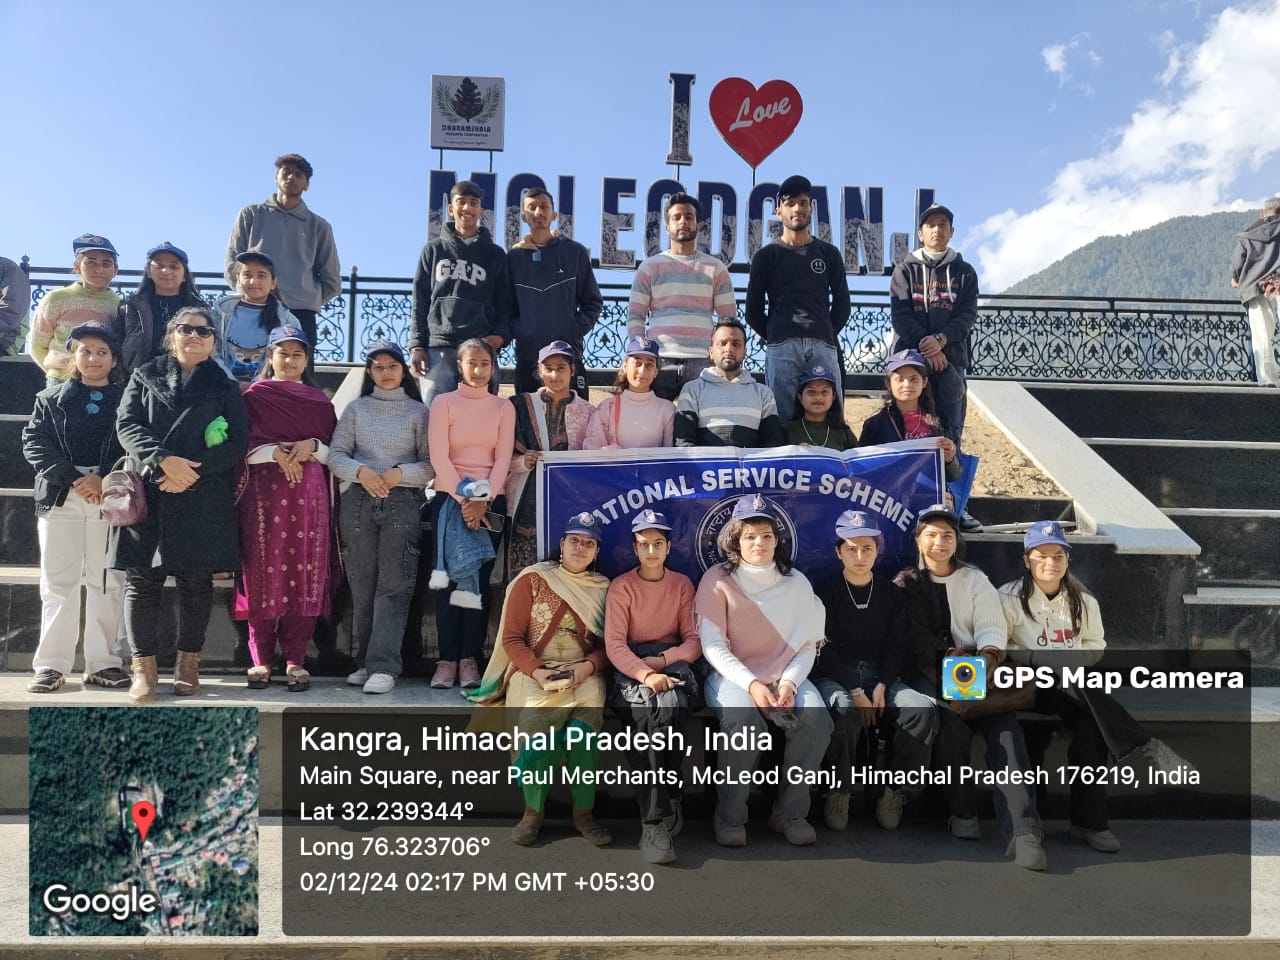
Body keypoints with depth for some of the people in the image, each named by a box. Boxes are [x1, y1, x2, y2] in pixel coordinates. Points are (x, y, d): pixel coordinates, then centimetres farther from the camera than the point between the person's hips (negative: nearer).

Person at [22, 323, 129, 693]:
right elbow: (35, 443, 2)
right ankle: (52, 664, 4)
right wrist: (73, 479, -11)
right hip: (60, 497, 1)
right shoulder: (50, 399, 14)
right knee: (58, 582, -1)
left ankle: (102, 662, 7)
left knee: (105, 582, 2)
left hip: (110, 498, 0)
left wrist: (104, 479, -15)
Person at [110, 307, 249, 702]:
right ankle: (144, 665, 5)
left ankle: (189, 661, 14)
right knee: (142, 579, -1)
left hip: (203, 499, -1)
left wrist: (192, 469, -13)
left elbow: (236, 444, 1)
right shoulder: (145, 376, 14)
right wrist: (164, 460, -16)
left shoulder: (225, 387, 10)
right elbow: (127, 425, 0)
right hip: (148, 492, 1)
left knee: (196, 581, 3)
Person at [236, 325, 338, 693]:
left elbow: (334, 451, 11)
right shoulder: (254, 396, 10)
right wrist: (276, 453, -16)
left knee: (305, 573, -3)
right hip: (264, 491, -1)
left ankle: (296, 660, 3)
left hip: (308, 493, 2)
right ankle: (261, 659, 5)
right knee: (263, 570, -3)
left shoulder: (319, 400, 16)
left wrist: (312, 447, -8)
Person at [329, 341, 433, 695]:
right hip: (359, 502, 2)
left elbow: (431, 464, 3)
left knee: (394, 586, -10)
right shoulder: (356, 408, 14)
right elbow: (336, 456, 7)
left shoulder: (418, 411, 9)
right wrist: (360, 471, -12)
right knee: (362, 586, 3)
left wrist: (401, 473, -14)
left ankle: (383, 667, -13)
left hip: (402, 503, -2)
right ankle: (367, 662, 11)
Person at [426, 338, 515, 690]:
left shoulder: (503, 407, 10)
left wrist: (483, 501, -11)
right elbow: (438, 455, -4)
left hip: (491, 501, 1)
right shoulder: (443, 403, 5)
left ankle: (470, 659, 2)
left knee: (480, 580, -1)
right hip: (449, 498, -1)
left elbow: (503, 458, 2)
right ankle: (447, 659, 1)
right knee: (449, 578, -3)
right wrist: (462, 499, -12)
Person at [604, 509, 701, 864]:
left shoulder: (683, 584, 11)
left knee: (667, 703, -35)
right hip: (630, 666, -1)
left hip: (672, 663, 2)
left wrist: (663, 660, -14)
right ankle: (664, 810, -28)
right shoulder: (621, 586, 3)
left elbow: (694, 640, 5)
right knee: (663, 705, -35)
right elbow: (614, 645, -9)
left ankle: (656, 820, -25)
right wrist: (645, 674, -27)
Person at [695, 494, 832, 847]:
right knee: (745, 722, -34)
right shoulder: (718, 580, 0)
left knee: (816, 719, -27)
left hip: (786, 676, 3)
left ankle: (790, 812, -8)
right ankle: (729, 816, -13)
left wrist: (789, 682, -13)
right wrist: (751, 685, -18)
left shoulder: (796, 583, 9)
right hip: (732, 676, -3)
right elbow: (713, 645, -5)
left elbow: (808, 644, 6)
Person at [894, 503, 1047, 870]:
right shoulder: (905, 584, 11)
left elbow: (993, 630, 5)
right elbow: (913, 641, 1)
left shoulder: (975, 580, 17)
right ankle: (963, 813, -14)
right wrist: (947, 668, -15)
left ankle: (1023, 831, -34)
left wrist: (988, 659, -18)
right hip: (927, 674, -2)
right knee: (950, 721, -32)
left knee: (1004, 726, -25)